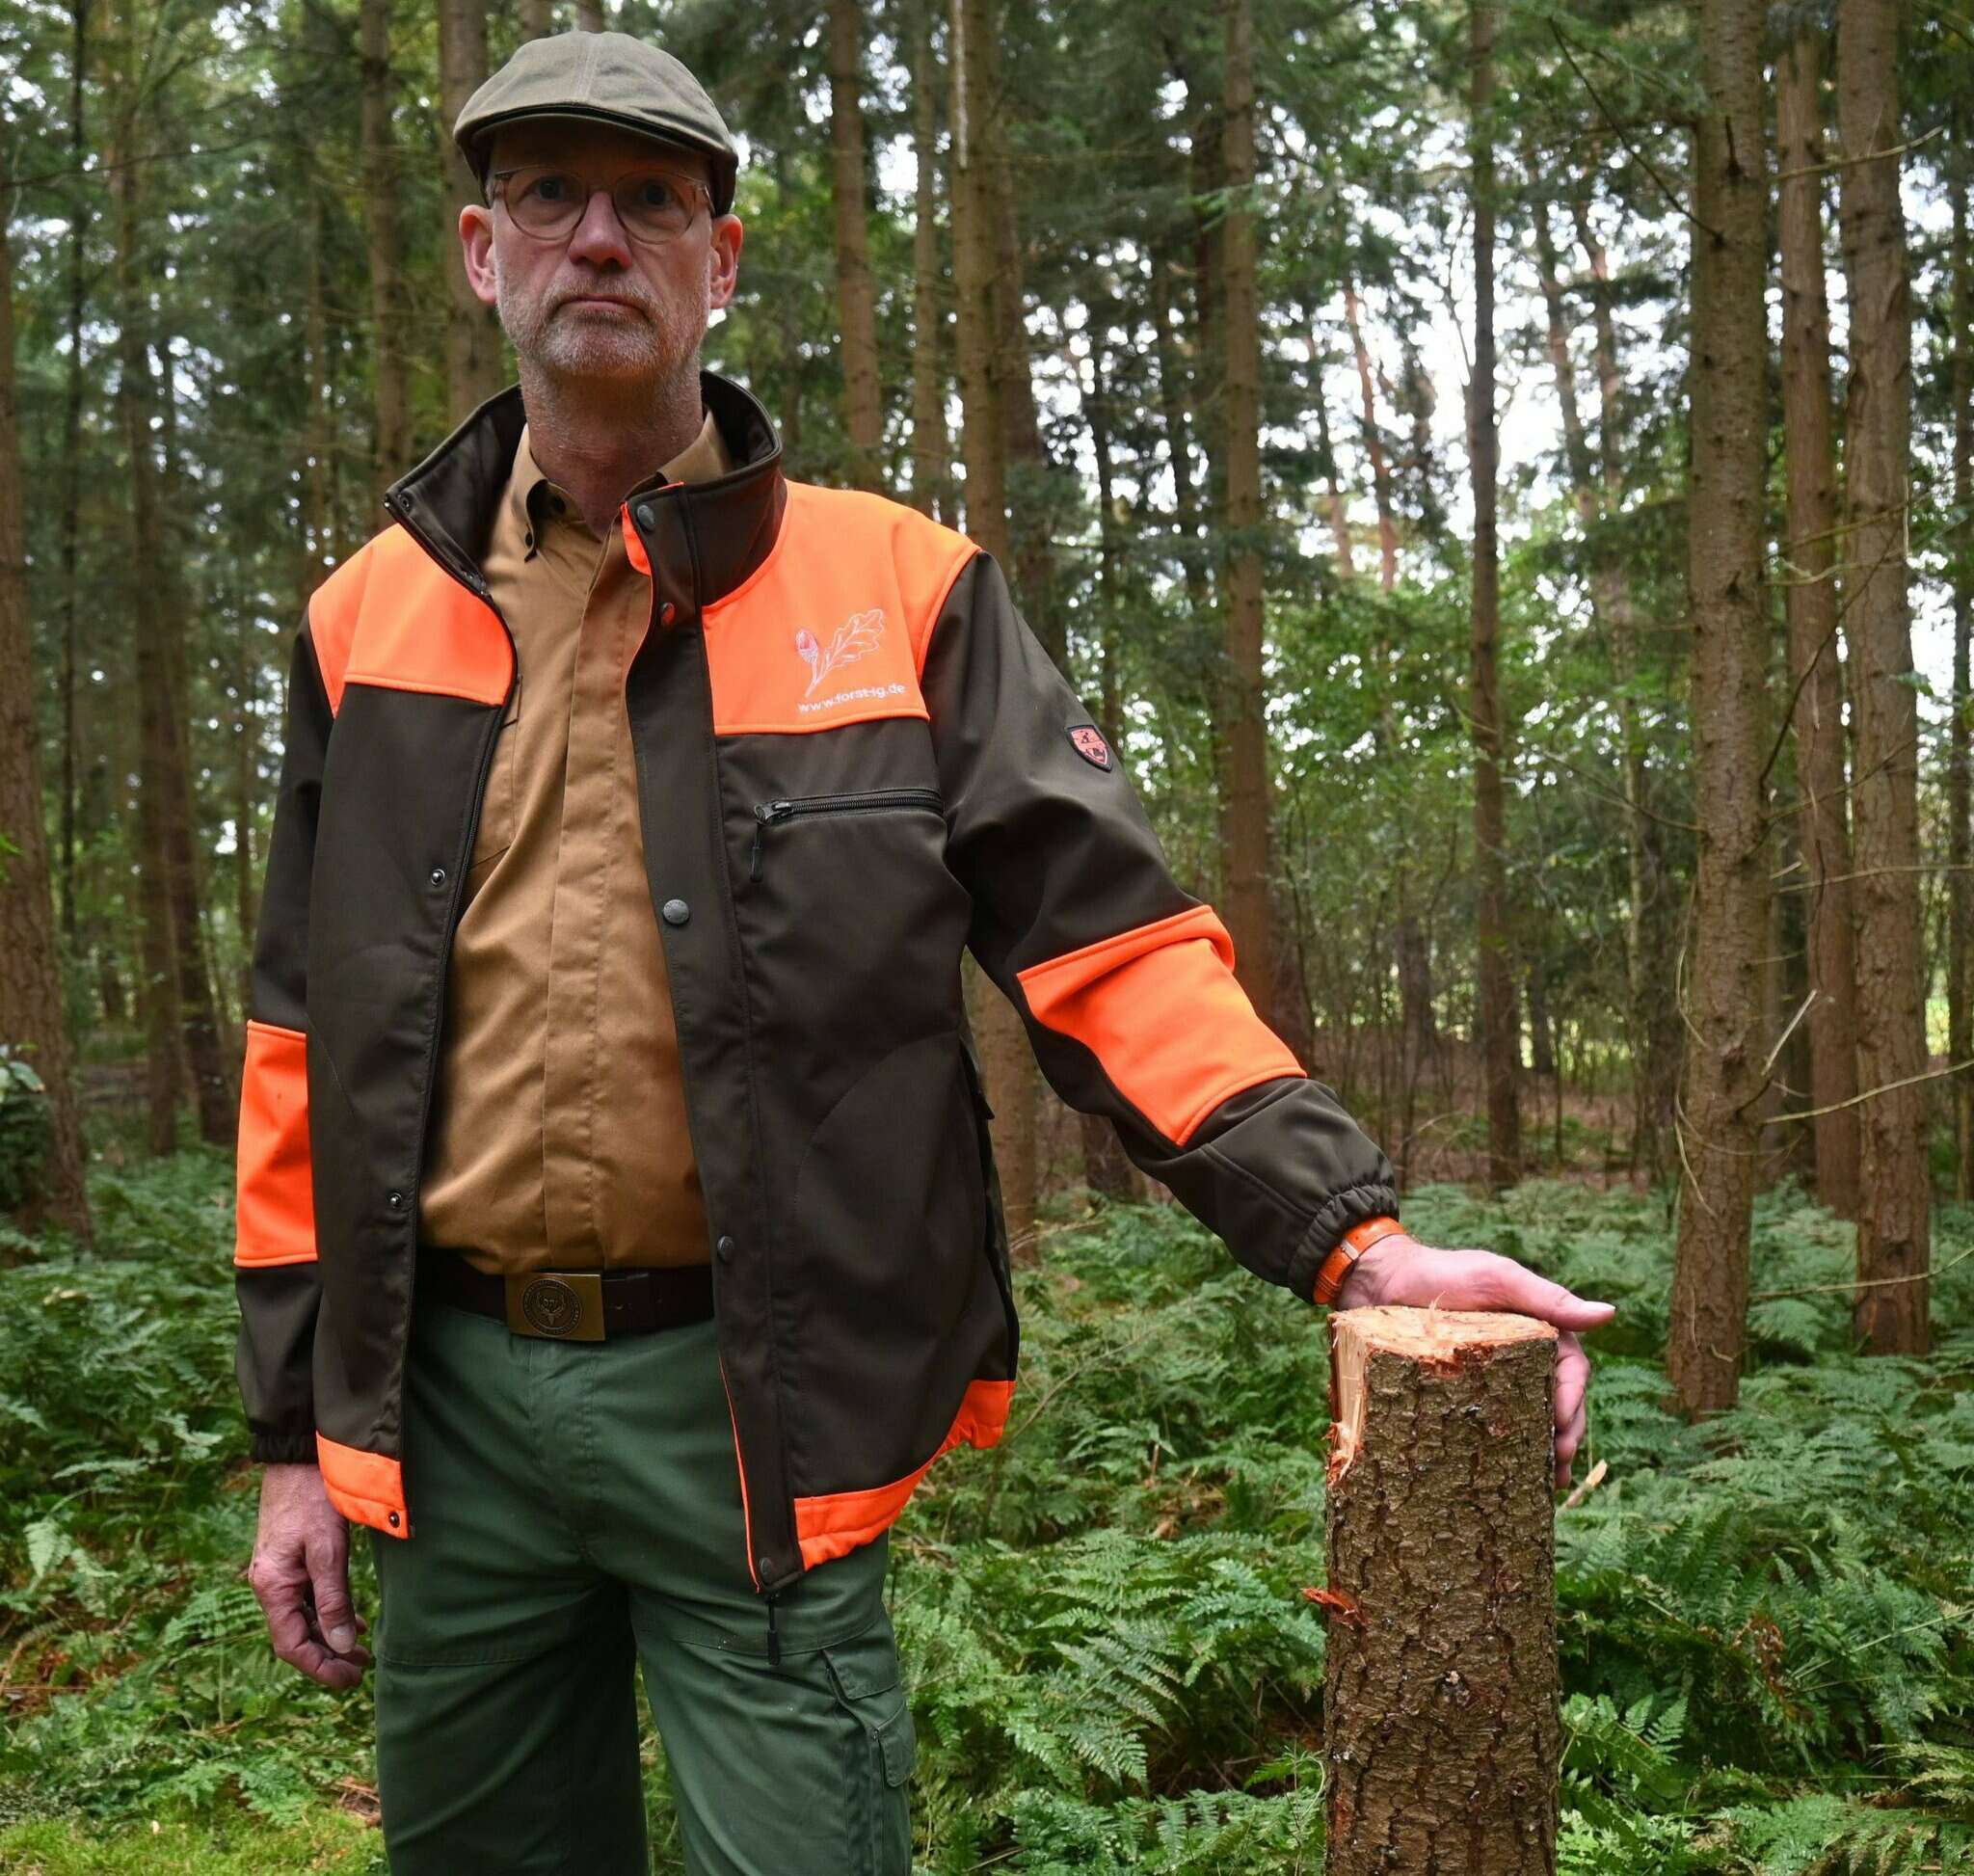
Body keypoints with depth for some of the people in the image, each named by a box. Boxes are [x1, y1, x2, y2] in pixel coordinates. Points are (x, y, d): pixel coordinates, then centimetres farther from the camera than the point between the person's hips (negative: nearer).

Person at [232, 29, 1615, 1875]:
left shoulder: (894, 590, 0)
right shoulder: (371, 617, 8)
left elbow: (1107, 939, -6)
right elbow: (307, 1046, 10)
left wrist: (1355, 1238, -18)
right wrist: (296, 1438, 9)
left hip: (753, 1396, -3)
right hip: (450, 1398, 4)